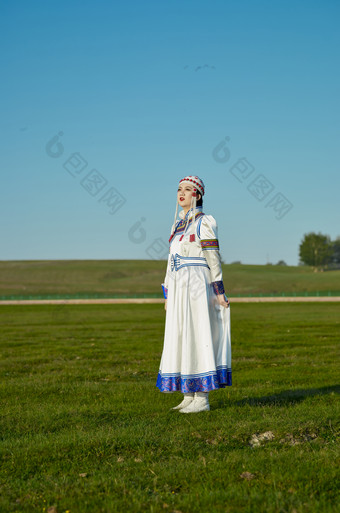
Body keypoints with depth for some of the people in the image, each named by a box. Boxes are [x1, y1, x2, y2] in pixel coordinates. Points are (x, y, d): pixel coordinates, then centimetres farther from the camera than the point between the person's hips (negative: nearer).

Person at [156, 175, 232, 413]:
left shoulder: (204, 222, -6)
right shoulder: (179, 225, 17)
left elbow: (213, 259, -10)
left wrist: (219, 292, -15)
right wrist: (168, 294, 18)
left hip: (197, 286, -8)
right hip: (179, 289, 8)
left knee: (197, 339, -7)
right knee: (181, 340, 8)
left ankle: (202, 399, -1)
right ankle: (189, 396, 16)